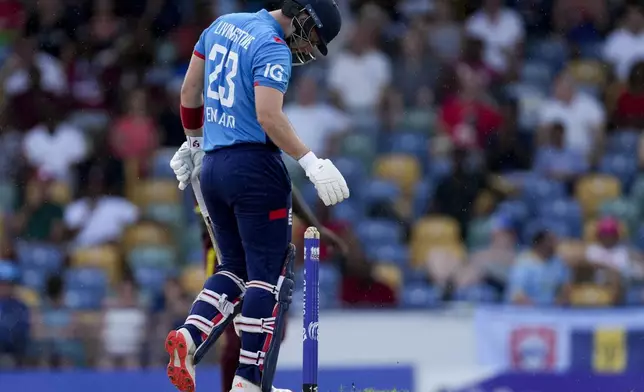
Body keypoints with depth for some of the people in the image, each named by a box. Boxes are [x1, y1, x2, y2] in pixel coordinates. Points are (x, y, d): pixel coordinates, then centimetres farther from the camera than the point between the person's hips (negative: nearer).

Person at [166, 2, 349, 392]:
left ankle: (189, 337, -5)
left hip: (212, 166, 8)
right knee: (271, 275, -2)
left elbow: (190, 89, 19)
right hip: (255, 168, -8)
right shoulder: (273, 49, -13)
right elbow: (268, 115, -24)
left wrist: (193, 141, 31)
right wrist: (311, 162, -25)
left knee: (236, 268, 17)